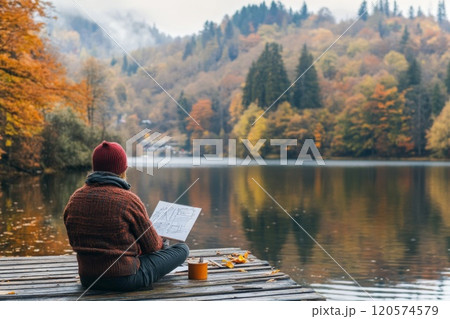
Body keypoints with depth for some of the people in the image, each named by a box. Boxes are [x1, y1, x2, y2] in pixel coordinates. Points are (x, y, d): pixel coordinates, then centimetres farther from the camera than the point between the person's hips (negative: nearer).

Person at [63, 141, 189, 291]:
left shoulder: (74, 199, -1)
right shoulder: (129, 200, -18)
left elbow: (74, 242, 11)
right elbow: (152, 245, -7)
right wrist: (161, 242, 19)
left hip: (87, 279, 7)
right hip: (125, 281, -7)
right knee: (182, 249, 14)